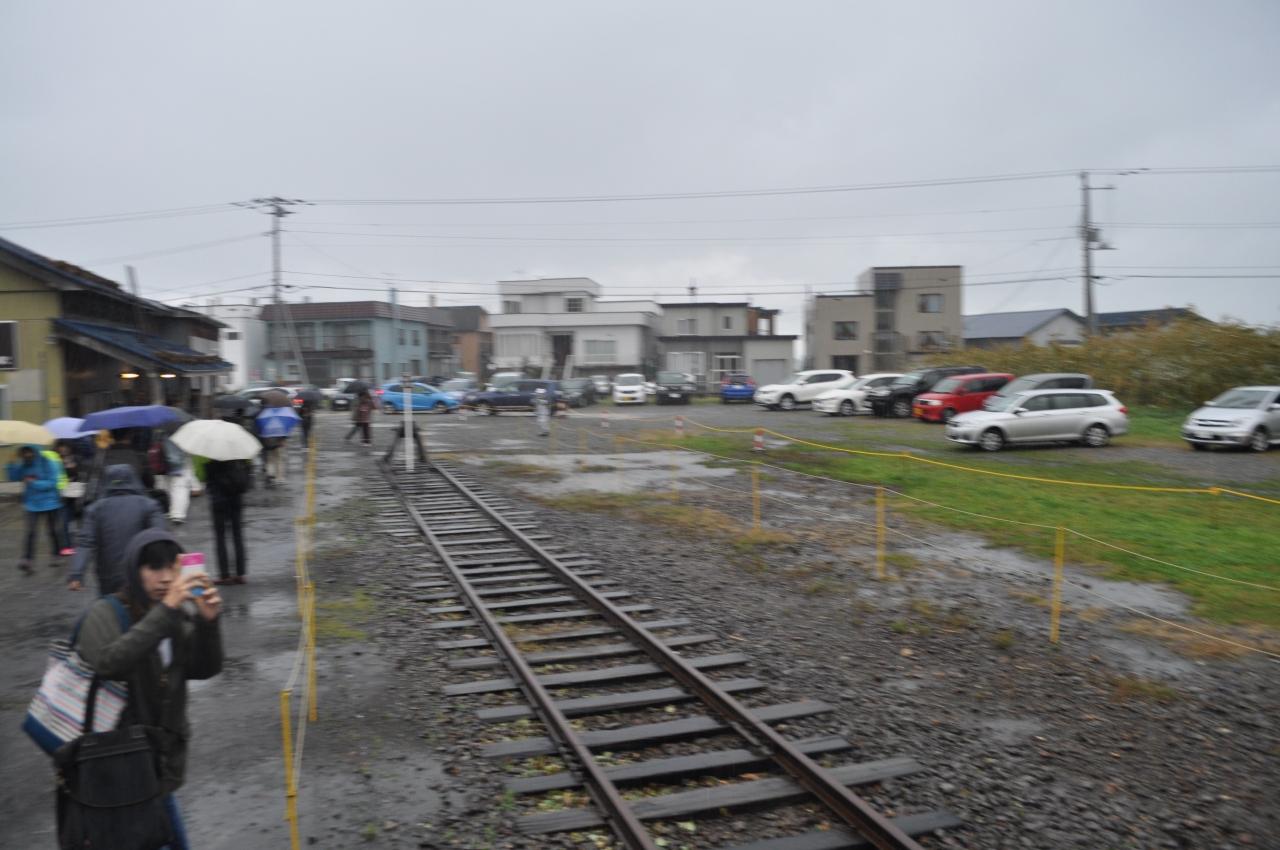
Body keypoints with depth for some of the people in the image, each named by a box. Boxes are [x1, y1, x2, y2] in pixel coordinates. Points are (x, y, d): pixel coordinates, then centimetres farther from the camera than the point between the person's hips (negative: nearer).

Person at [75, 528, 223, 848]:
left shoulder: (175, 616, 2)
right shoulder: (106, 614, -15)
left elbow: (206, 668, -3)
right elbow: (109, 663, -34)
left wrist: (207, 621, -19)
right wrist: (166, 610, -38)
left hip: (162, 759, 6)